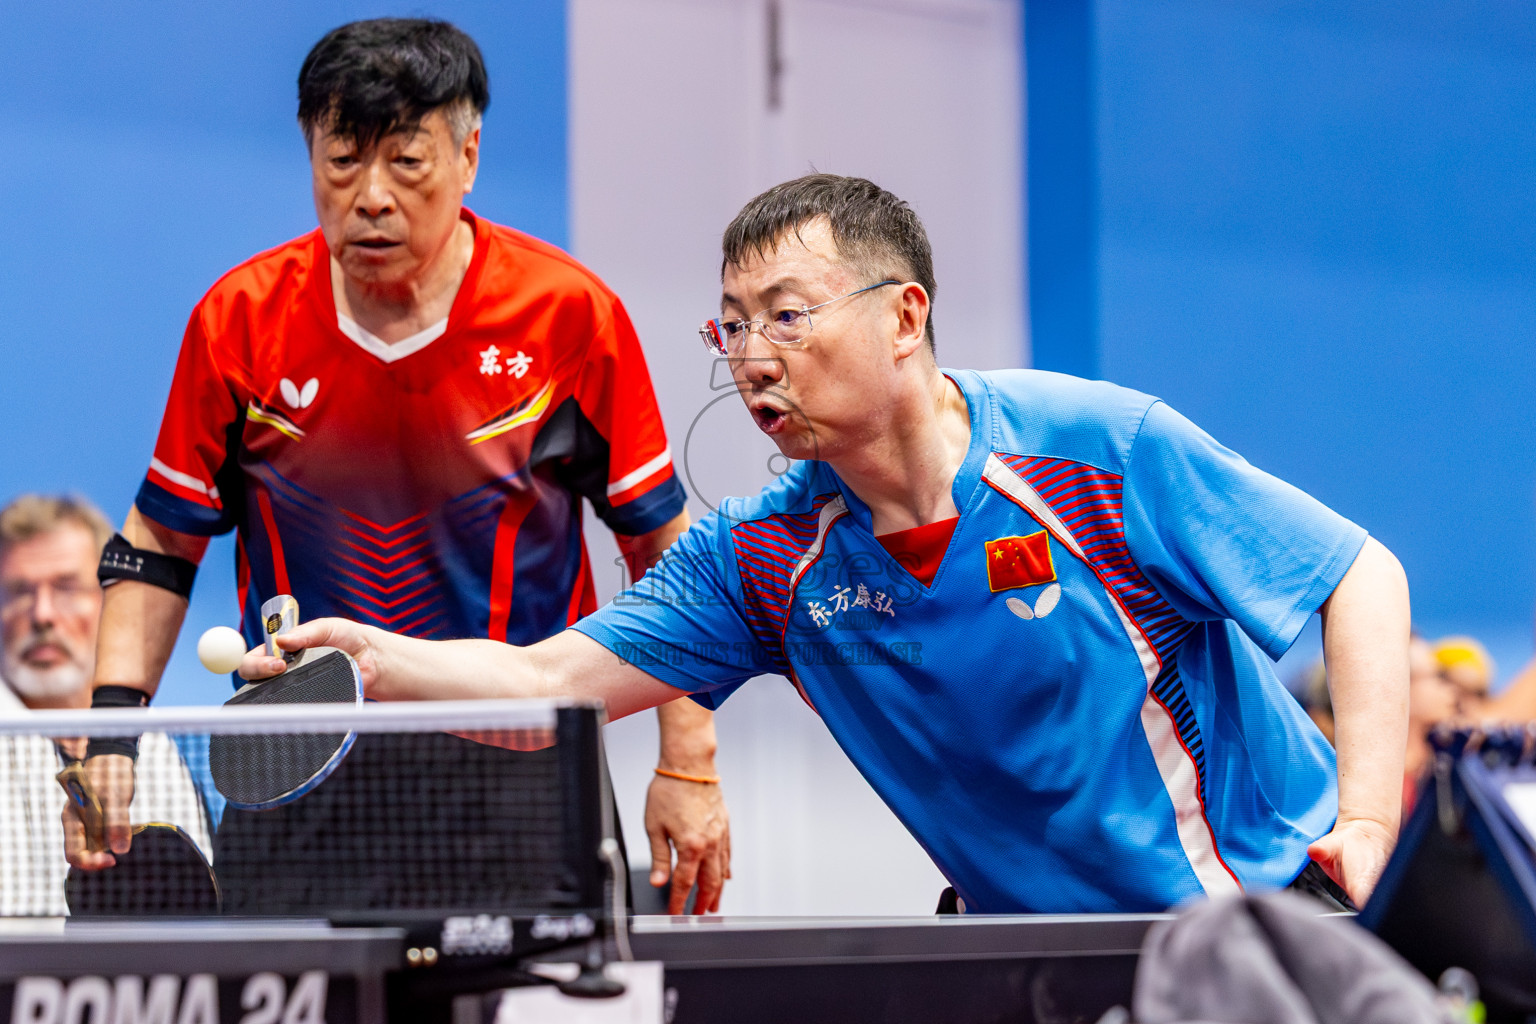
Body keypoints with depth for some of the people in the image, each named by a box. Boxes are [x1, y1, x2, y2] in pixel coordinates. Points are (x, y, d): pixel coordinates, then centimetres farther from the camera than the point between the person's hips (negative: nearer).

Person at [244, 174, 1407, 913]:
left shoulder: (1100, 449, -15)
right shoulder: (762, 559, -2)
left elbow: (1362, 575, -11)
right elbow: (550, 677, -5)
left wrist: (1367, 821, -21)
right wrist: (382, 658, -24)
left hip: (1278, 901, -4)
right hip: (1039, 943, 4)